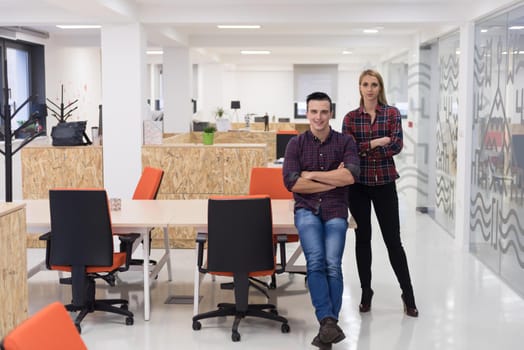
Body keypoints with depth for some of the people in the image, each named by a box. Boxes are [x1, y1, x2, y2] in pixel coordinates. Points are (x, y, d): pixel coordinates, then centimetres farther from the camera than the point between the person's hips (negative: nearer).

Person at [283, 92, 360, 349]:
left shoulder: (345, 142, 5)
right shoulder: (296, 144, 5)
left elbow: (351, 175, -12)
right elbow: (291, 183, -7)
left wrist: (311, 175, -8)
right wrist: (334, 180, -7)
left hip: (335, 210, 0)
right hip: (306, 209, 0)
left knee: (333, 264, -19)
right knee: (316, 261, -23)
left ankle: (327, 326, -14)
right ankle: (329, 322, -28)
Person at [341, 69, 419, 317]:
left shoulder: (392, 113, 1)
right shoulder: (351, 117, 3)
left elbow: (396, 146, -10)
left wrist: (363, 149, -12)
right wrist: (376, 143, -16)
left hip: (385, 183, -1)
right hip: (358, 184, 1)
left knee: (393, 239, 1)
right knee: (362, 238, 9)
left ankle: (408, 294, 13)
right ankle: (366, 291, 21)